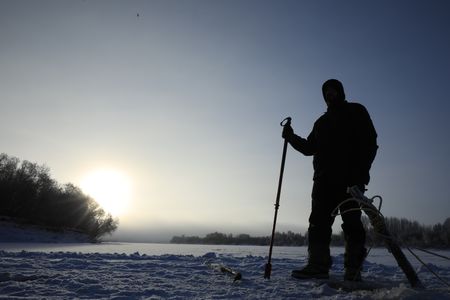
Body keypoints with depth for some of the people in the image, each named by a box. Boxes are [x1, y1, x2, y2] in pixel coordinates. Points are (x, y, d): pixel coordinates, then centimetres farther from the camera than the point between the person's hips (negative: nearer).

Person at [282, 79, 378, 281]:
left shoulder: (356, 111, 10)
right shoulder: (322, 121, 27)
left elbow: (370, 143, -1)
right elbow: (310, 148, 23)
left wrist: (361, 172, -14)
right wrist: (292, 138, 7)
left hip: (350, 178, -5)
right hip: (324, 179, 6)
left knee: (351, 222, -7)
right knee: (319, 222, -1)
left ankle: (353, 268, -1)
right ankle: (318, 265, 1)